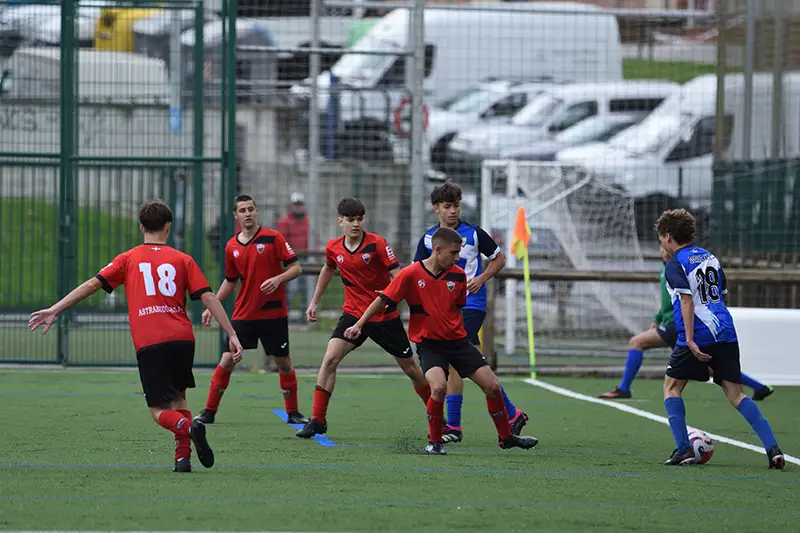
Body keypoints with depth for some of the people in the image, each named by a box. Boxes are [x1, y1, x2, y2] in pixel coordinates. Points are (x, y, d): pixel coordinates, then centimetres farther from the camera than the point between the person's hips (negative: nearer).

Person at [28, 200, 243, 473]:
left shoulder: (129, 259, 11)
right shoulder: (182, 260, 12)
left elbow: (93, 284, 4)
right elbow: (208, 298, 4)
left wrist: (55, 310, 4)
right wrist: (232, 335, 5)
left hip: (149, 344, -2)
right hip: (182, 338, 2)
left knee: (159, 411, 5)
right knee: (178, 398, 22)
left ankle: (187, 426, -27)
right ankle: (183, 457, 6)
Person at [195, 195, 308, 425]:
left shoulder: (273, 238, -5)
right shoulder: (231, 247, 6)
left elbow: (296, 267, -5)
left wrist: (278, 279, -23)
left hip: (273, 313, -2)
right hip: (243, 314, 2)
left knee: (283, 363, 4)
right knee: (227, 361, -4)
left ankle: (293, 412, 18)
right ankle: (209, 411, 5)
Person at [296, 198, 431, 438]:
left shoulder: (376, 243, -14)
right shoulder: (333, 248, -1)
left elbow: (397, 276, -15)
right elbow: (328, 270, 22)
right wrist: (315, 301, 24)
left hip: (385, 316, -2)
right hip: (353, 314, 3)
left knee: (411, 368, 8)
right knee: (330, 359, -17)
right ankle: (317, 420, -12)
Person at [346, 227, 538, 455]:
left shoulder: (458, 275, 0)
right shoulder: (411, 274, -13)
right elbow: (383, 300, -7)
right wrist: (359, 325, -7)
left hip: (458, 340, 4)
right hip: (429, 343, -4)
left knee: (492, 386, 0)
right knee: (439, 387, -30)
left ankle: (506, 437, 21)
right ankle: (435, 442, -9)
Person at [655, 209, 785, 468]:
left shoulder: (675, 265, -4)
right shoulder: (710, 257, 18)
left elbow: (687, 301, -15)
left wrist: (690, 340, -19)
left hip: (698, 337, -6)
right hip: (726, 334, 6)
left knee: (671, 386, 10)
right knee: (736, 393, 5)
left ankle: (683, 449, 0)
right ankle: (772, 448, -10)